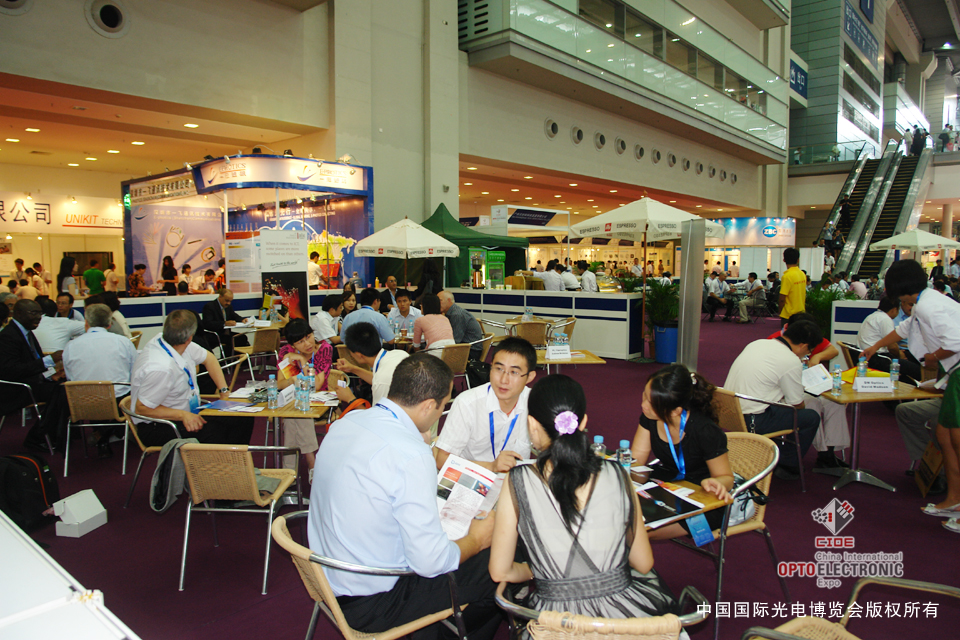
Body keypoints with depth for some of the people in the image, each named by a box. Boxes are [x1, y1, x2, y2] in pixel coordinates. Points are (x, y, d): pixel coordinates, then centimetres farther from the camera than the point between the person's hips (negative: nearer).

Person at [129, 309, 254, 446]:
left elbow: (208, 358, 10)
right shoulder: (161, 368, -31)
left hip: (190, 413, 9)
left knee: (244, 419, -4)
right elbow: (141, 409, -23)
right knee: (211, 431, -32)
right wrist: (183, 415, -27)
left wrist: (224, 392, 1)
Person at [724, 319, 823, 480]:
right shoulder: (791, 362, -13)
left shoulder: (757, 343, 9)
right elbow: (797, 405, -1)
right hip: (751, 421, -8)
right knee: (811, 417, 7)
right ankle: (788, 466, 20)